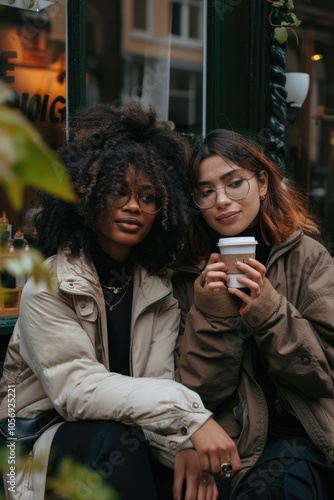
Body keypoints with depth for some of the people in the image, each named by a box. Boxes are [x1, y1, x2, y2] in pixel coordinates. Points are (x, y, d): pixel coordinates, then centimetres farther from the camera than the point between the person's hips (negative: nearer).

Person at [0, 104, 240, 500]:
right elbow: (76, 388, -25)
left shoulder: (160, 289, 4)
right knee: (114, 437, -33)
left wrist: (184, 445, -29)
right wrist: (188, 413, -34)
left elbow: (158, 382, -7)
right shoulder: (47, 287, -13)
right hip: (40, 444, -4)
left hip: (125, 438, 4)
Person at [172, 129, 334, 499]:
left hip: (297, 432, -1)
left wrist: (266, 308, -18)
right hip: (230, 437, 1)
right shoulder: (189, 274, 2)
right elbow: (199, 393, -2)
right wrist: (211, 314, -17)